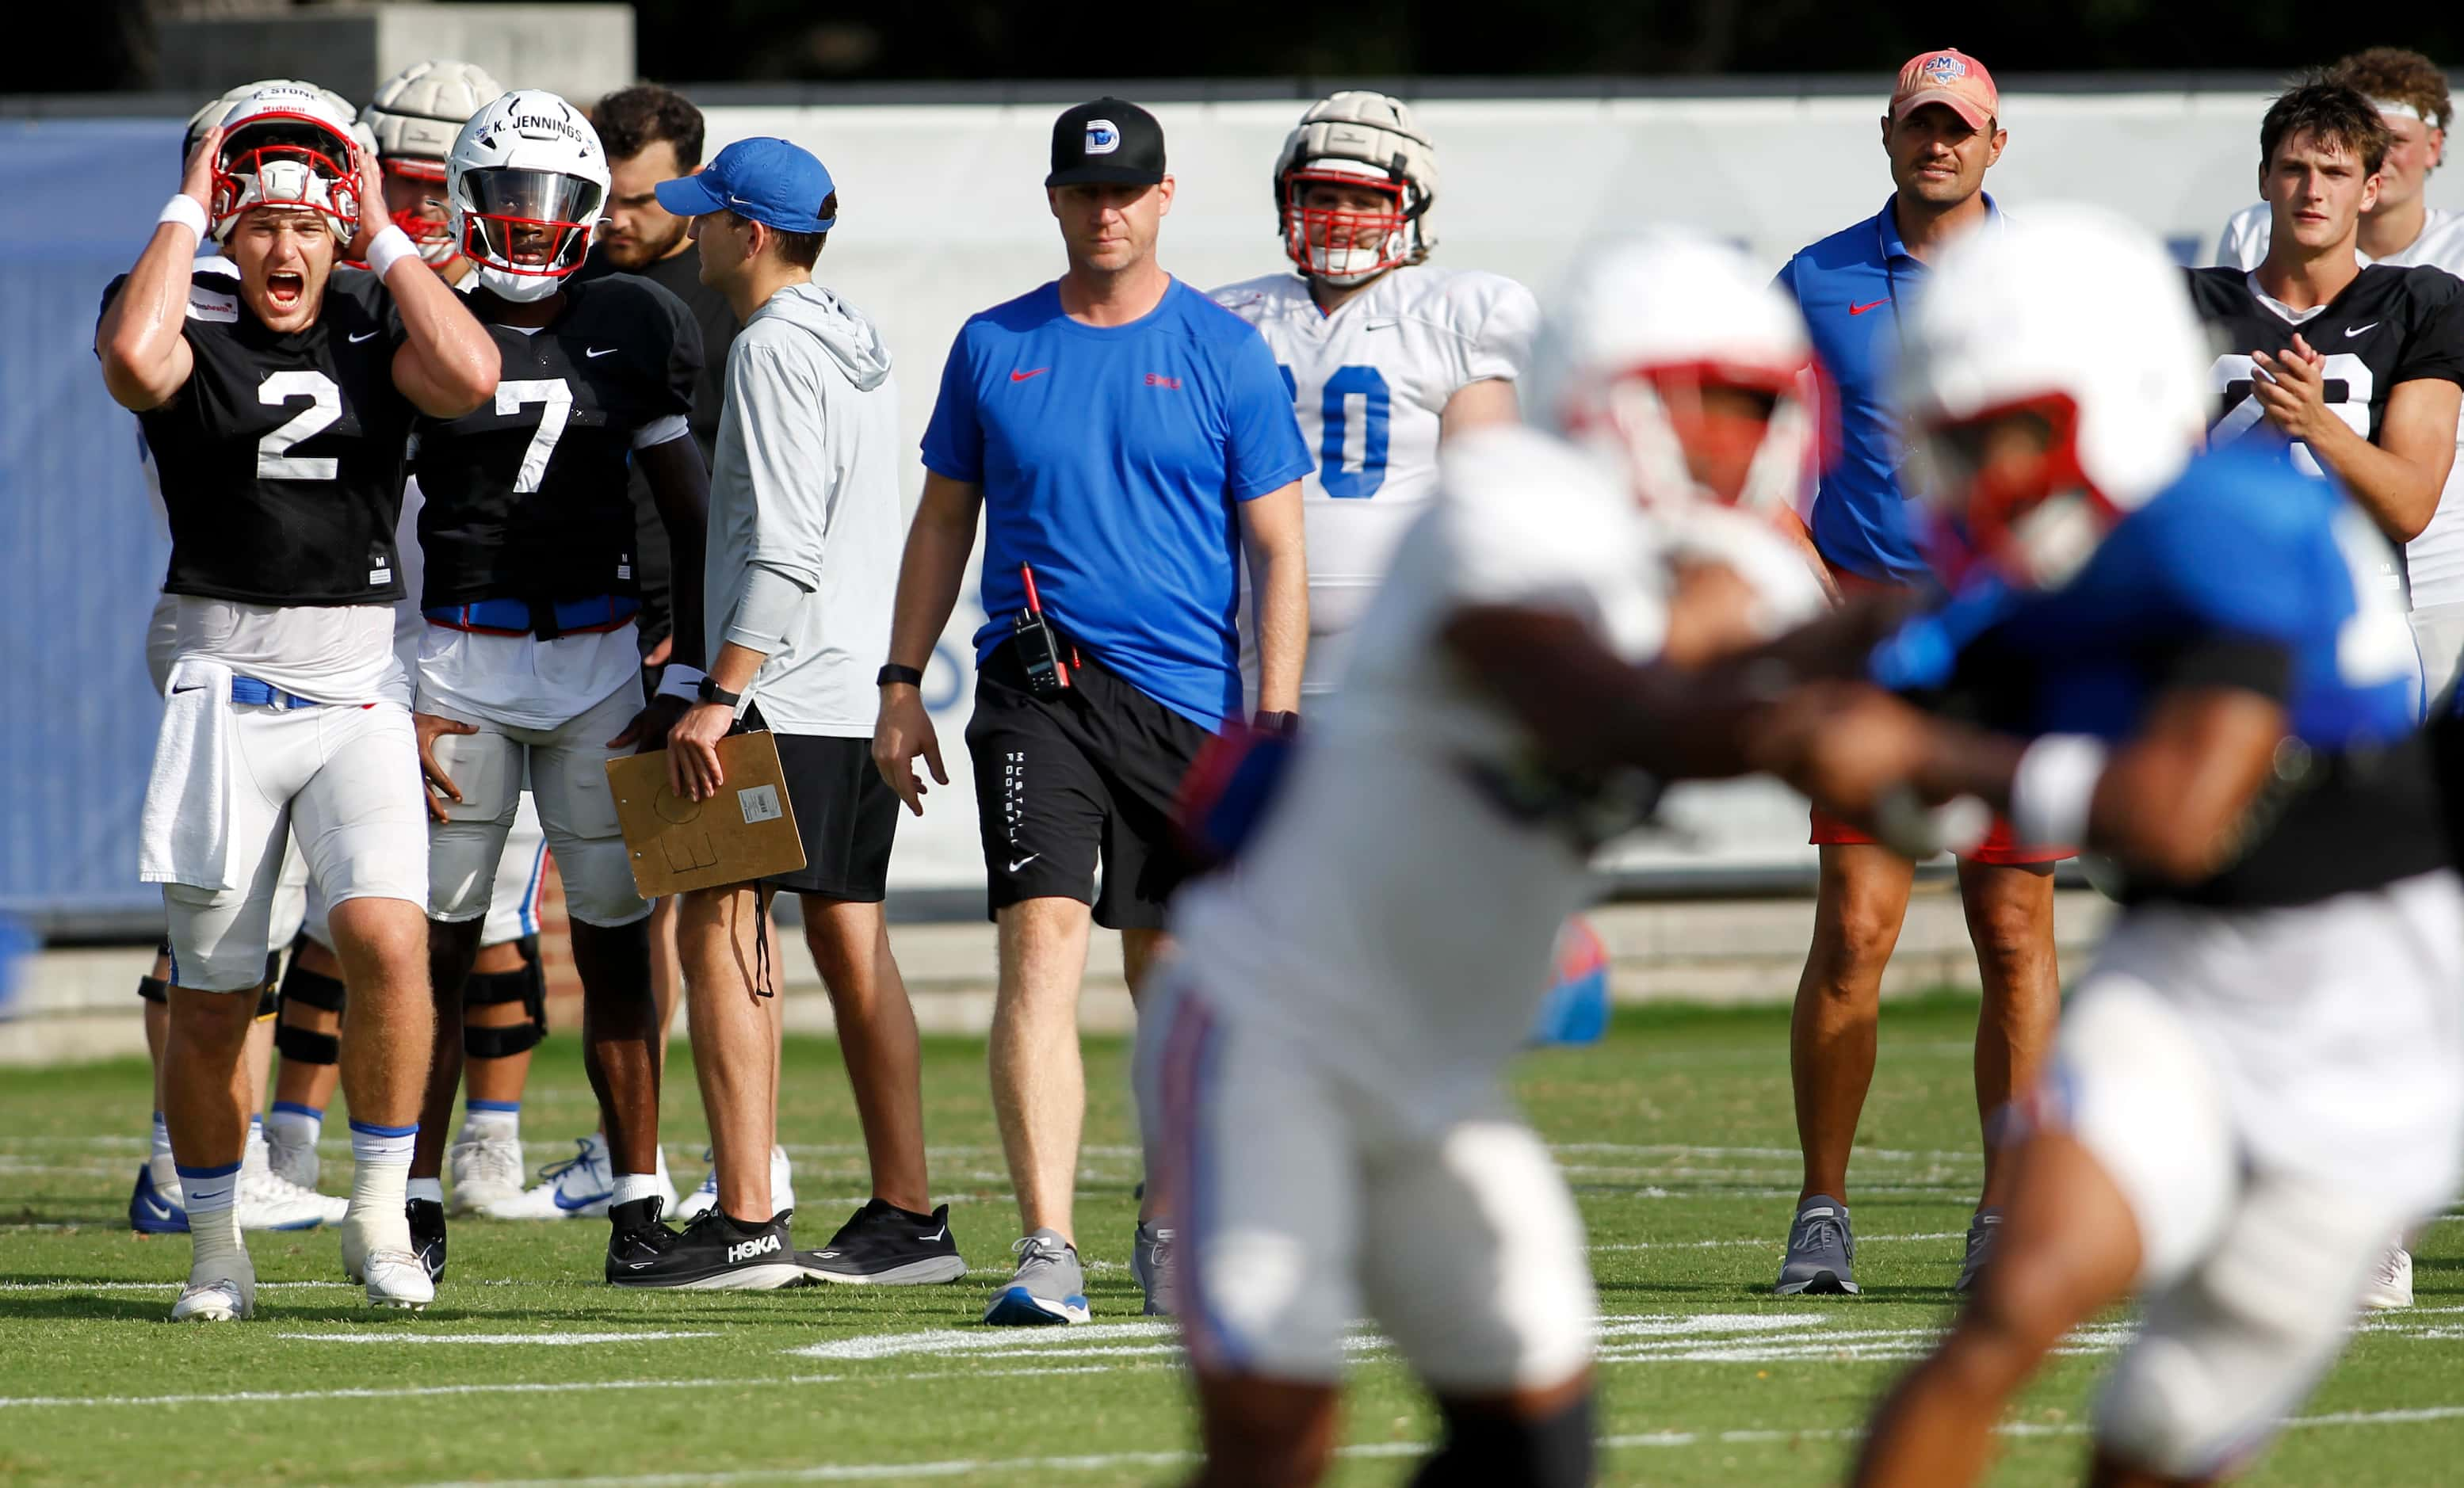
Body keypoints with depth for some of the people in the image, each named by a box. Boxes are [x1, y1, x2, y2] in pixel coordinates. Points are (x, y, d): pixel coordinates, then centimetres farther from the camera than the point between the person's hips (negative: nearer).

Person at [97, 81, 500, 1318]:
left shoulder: (377, 325, 5)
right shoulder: (190, 321, -1)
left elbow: (470, 377, -16)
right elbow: (134, 360, -25)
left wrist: (382, 236, -7)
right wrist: (187, 208, -13)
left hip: (360, 692, 1)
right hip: (226, 691, -1)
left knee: (388, 938, -20)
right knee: (210, 997, 4)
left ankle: (379, 1216, -6)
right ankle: (215, 1249, 21)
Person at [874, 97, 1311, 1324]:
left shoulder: (1225, 357, 2)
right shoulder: (995, 348, 8)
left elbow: (1277, 555, 2)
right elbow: (943, 524, 16)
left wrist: (1275, 721, -6)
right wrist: (902, 688, 10)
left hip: (1187, 696, 0)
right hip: (1037, 690, 0)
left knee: (1168, 971, 10)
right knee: (1042, 945, -15)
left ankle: (1170, 1218, 30)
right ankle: (1047, 1249, -21)